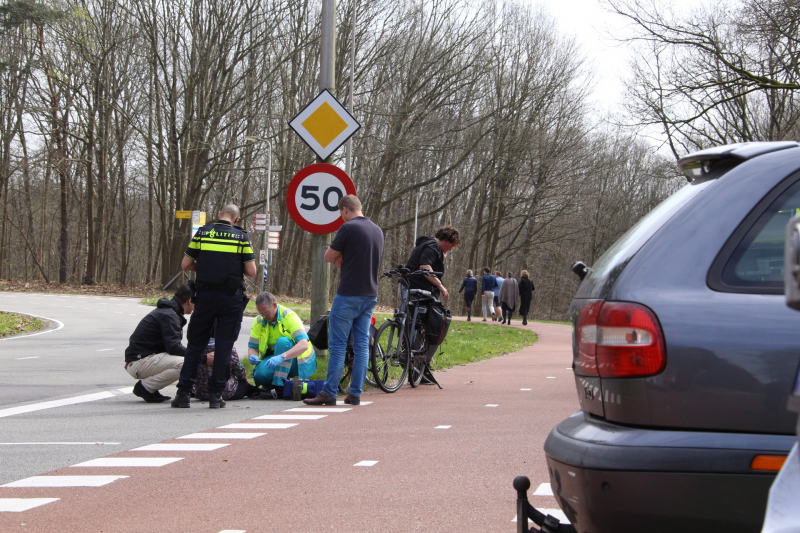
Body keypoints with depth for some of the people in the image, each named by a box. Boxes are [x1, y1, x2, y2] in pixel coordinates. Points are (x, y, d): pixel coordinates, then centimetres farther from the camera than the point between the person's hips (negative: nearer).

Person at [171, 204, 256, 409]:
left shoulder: (202, 233, 2)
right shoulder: (241, 237, -2)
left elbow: (185, 265, 3)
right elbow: (251, 271, -4)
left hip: (205, 296, 1)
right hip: (231, 298, -1)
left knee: (195, 344, 10)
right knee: (224, 346, 5)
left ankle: (183, 392, 7)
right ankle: (216, 394, 4)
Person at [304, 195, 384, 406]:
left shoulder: (349, 228, -13)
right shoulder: (377, 230, 12)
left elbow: (329, 257, -7)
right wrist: (344, 259, 5)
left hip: (348, 295, -7)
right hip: (370, 295, 7)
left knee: (337, 345, -2)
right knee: (362, 345, 7)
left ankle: (329, 393, -1)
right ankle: (355, 394, 8)